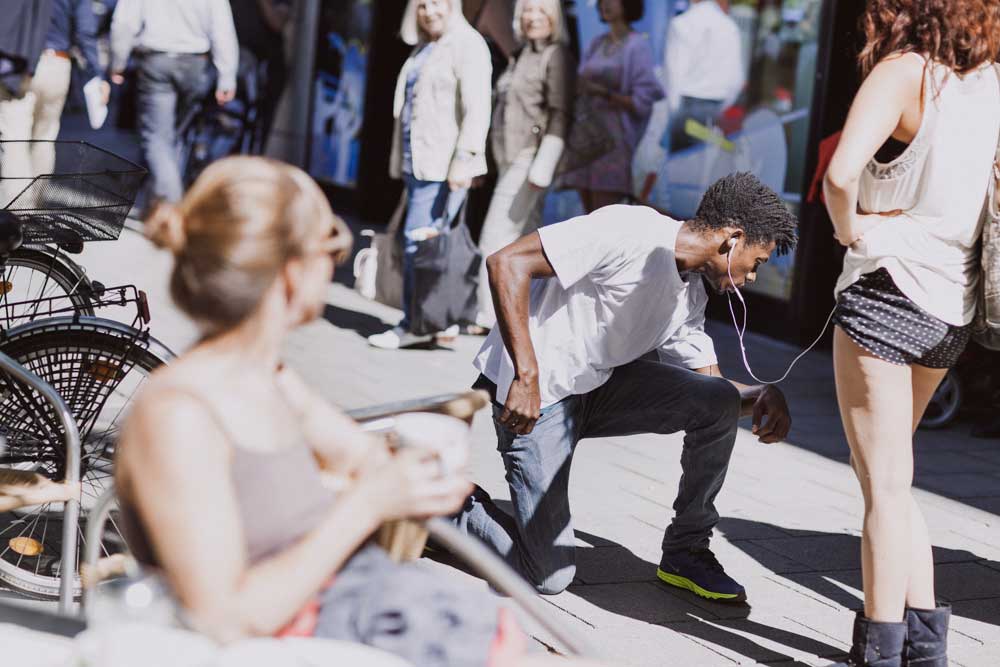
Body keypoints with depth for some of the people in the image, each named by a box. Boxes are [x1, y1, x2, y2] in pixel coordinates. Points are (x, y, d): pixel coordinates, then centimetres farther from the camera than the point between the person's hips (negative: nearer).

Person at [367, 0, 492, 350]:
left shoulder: (468, 45, -8)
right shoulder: (424, 49, 20)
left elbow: (476, 108, -16)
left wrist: (464, 158, -23)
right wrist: (403, 159, 25)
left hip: (444, 164, -9)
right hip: (419, 161, 9)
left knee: (418, 238, -11)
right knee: (427, 241, 9)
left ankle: (416, 324, -6)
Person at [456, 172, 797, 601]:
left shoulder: (691, 294, 6)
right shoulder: (632, 232, -21)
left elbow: (709, 383, 15)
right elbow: (507, 263, -26)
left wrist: (762, 396, -8)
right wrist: (527, 377, -29)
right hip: (533, 394, -8)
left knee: (720, 402, -12)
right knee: (550, 575, -10)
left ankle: (686, 553, 3)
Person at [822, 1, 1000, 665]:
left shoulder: (905, 71, -13)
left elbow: (841, 174, -28)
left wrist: (851, 229, -10)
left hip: (888, 291, -7)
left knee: (886, 487, 1)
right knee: (890, 479, 20)